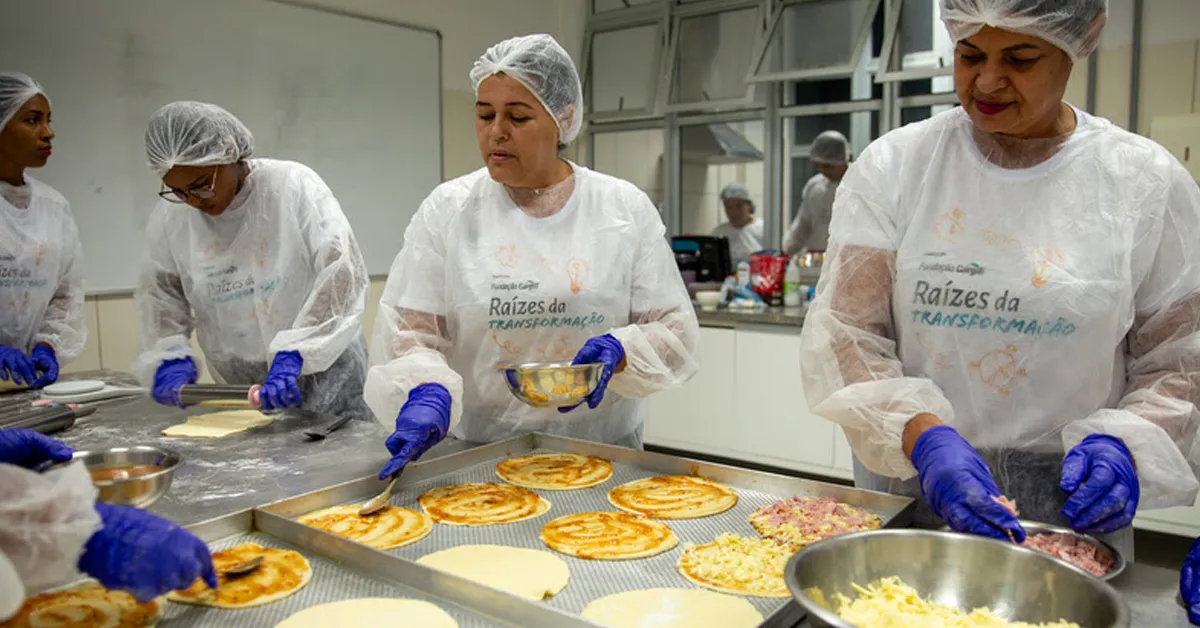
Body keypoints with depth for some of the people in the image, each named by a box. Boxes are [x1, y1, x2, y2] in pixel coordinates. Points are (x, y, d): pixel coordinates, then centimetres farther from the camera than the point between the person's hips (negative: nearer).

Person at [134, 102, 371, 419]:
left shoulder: (294, 185, -14)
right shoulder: (169, 218, -2)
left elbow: (342, 274, -21)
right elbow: (160, 292, 10)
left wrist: (293, 355, -30)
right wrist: (170, 354, -9)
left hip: (323, 371, -3)